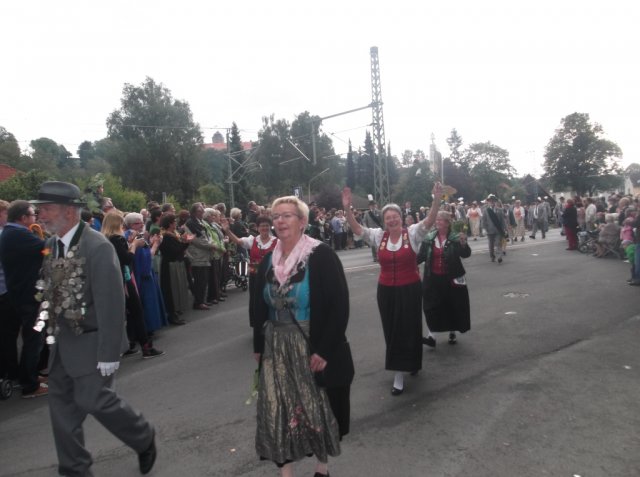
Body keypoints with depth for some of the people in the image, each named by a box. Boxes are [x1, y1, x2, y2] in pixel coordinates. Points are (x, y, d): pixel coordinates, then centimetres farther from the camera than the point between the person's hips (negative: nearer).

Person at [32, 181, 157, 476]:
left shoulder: (97, 246, -20)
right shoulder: (52, 245, 5)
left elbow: (111, 303, -22)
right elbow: (50, 292, 11)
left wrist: (109, 352, -22)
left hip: (91, 342, -8)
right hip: (63, 342, 8)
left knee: (94, 399, -3)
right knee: (62, 402, 12)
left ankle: (144, 439, 23)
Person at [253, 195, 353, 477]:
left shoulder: (321, 256, -13)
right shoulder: (269, 261, 5)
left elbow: (339, 306, -16)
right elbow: (261, 307, 13)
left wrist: (325, 349, -20)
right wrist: (258, 345, 11)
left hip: (313, 348, -4)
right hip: (277, 350, 5)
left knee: (319, 408, 11)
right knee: (277, 412, 6)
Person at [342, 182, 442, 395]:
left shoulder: (412, 233, -6)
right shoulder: (378, 236, 1)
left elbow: (429, 222, -19)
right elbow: (357, 228, -7)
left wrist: (436, 201, -34)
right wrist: (347, 209, -21)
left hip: (410, 289, -2)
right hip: (386, 291, 3)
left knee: (408, 329, 5)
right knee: (392, 330, 12)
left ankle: (400, 373, 18)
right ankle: (400, 371, 31)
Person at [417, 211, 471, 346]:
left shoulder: (455, 238, -9)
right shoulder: (429, 238, 0)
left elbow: (466, 254, -18)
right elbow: (421, 256, 4)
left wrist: (463, 243, -37)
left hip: (451, 279, -2)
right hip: (433, 279, 2)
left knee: (452, 305, 10)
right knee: (432, 306, 0)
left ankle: (452, 333, 29)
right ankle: (432, 334, 6)